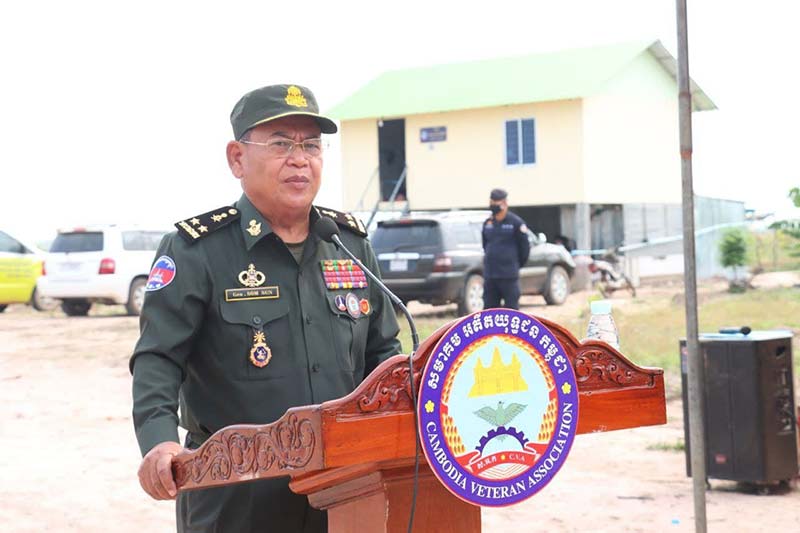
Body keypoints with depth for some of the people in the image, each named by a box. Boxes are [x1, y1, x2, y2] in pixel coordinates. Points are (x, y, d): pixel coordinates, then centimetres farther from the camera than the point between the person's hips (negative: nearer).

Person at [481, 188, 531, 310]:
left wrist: (516, 265, 7)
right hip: (489, 275, 5)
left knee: (511, 308, 0)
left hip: (509, 276, -5)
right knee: (489, 307, 7)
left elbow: (525, 246, 0)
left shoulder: (516, 222, -5)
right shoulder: (487, 223, 10)